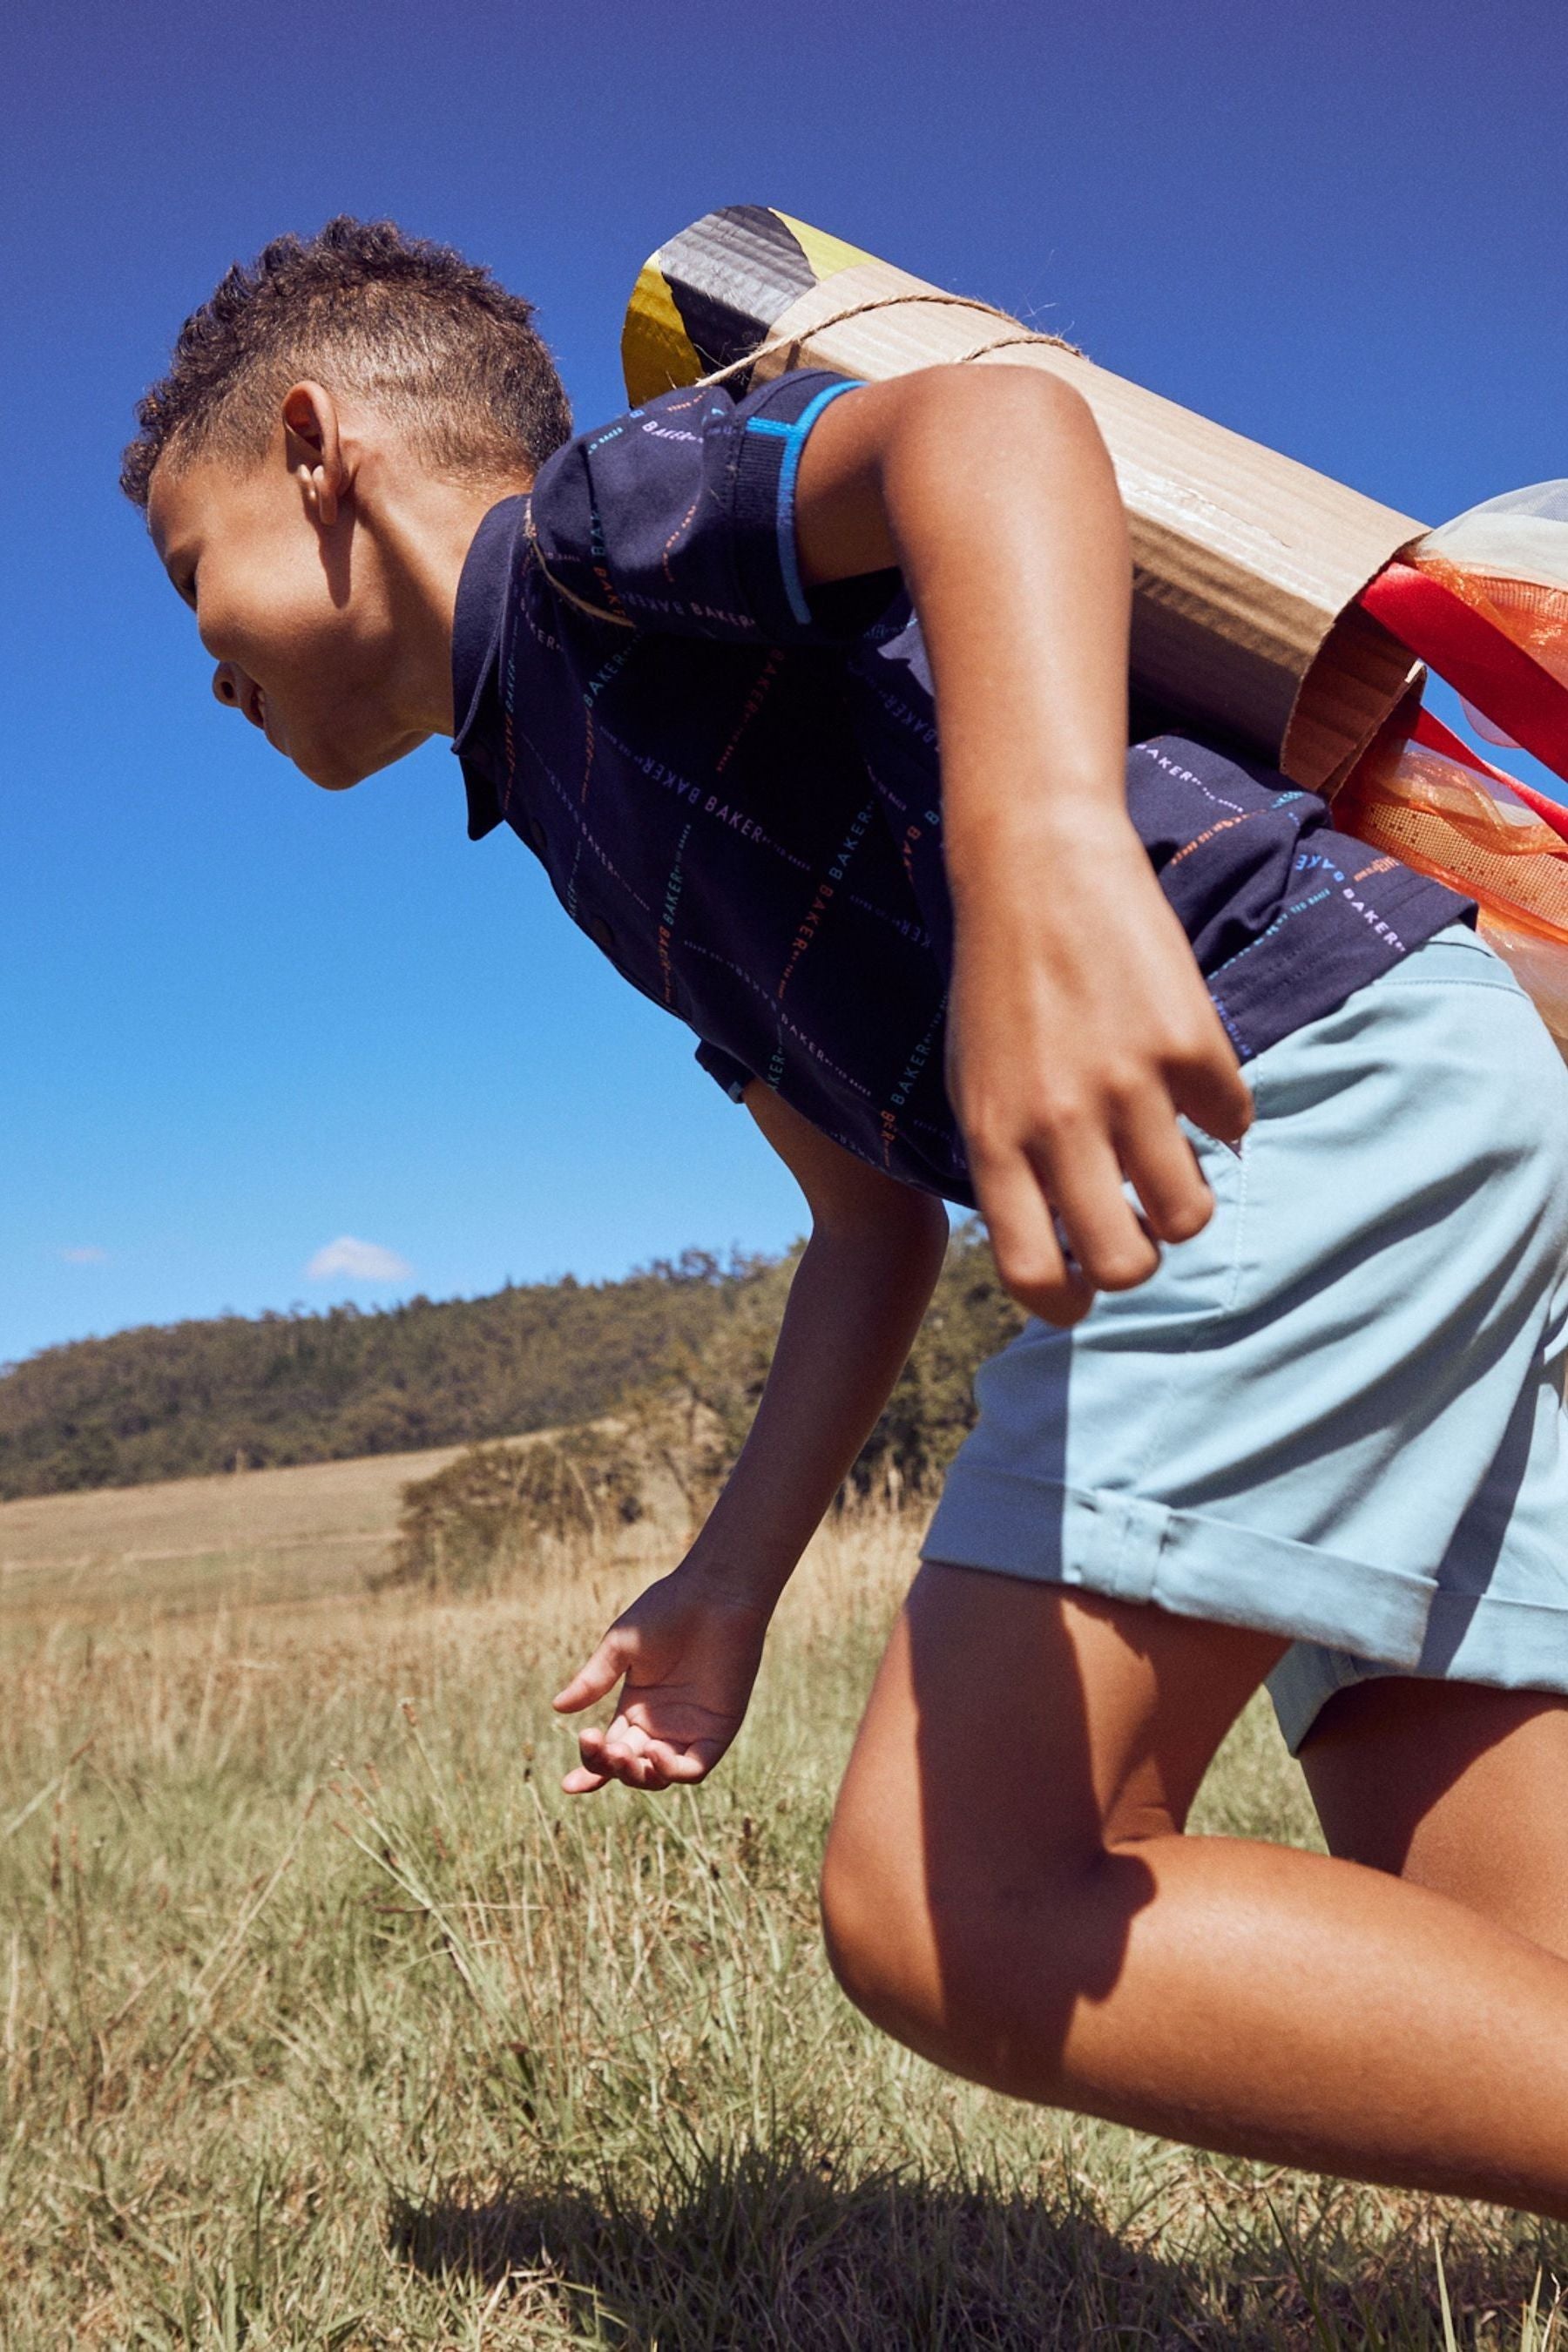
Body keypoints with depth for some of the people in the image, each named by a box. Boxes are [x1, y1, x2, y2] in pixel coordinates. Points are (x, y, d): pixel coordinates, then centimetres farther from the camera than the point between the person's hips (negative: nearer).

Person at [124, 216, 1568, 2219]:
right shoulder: (584, 804, 29)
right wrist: (729, 1583, 20)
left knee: (953, 1908, -16)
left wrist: (1046, 851, -38)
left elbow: (989, 417, -19)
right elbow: (874, 1218, 26)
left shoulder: (593, 521, 3)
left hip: (1296, 1064, -10)